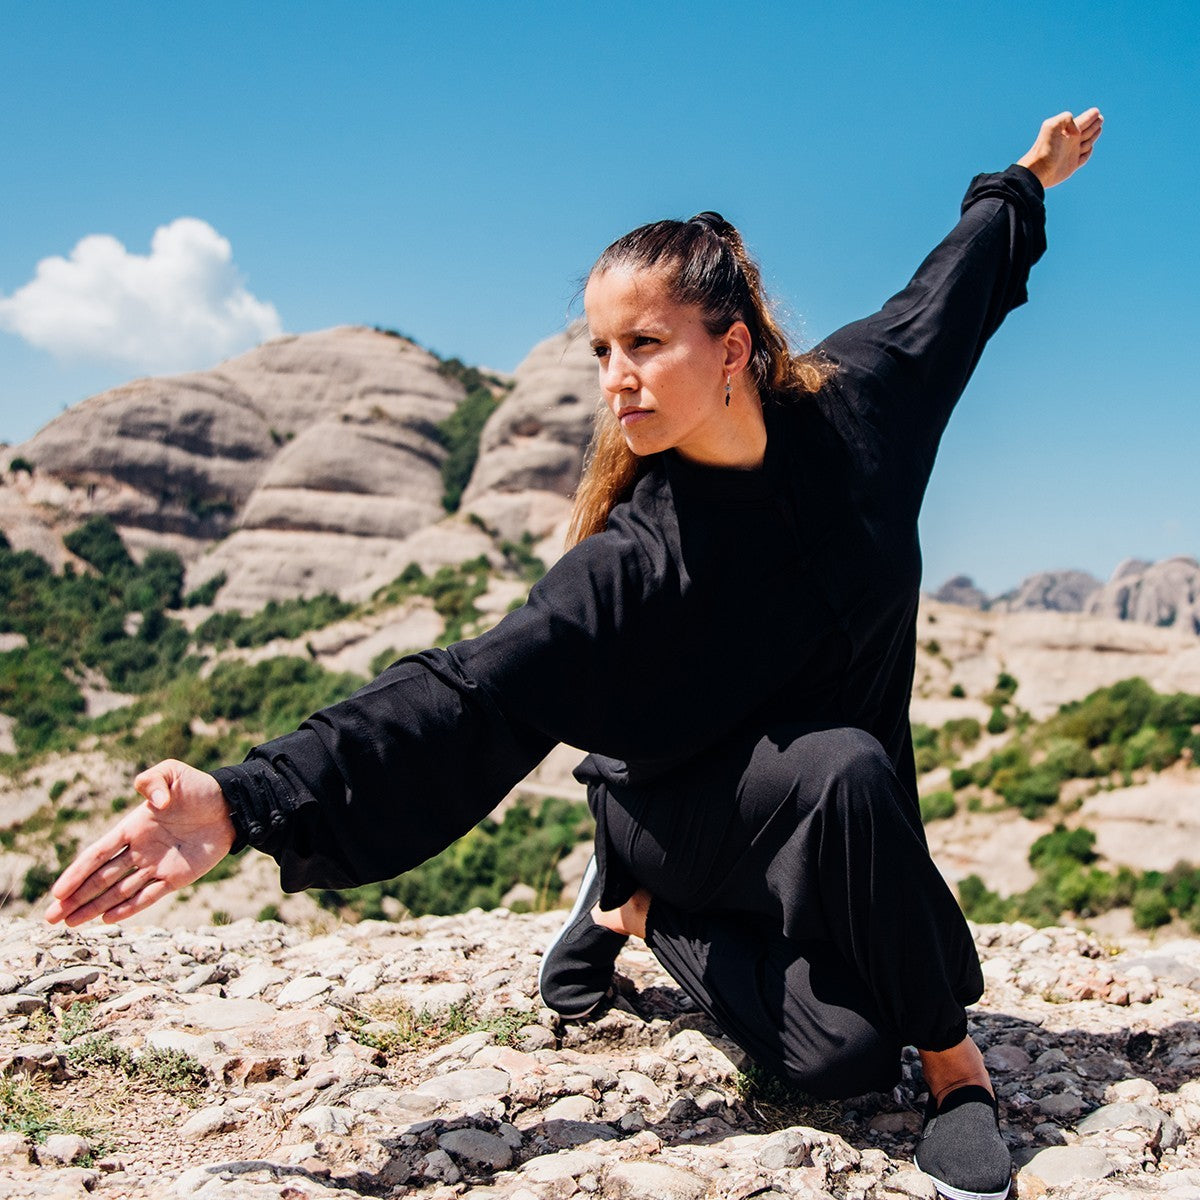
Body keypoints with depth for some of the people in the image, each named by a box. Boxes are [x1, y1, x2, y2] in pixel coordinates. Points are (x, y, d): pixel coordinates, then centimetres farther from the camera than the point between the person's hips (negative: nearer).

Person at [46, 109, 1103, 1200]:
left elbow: (946, 295, 6)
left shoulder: (850, 399, -14)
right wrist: (251, 802, -43)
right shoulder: (634, 560, -26)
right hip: (679, 807, -5)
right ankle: (950, 1056, -10)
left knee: (851, 1049, -9)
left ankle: (646, 909, 14)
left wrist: (1023, 183, 23)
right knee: (847, 772, -36)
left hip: (816, 816, 5)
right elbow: (468, 697, -32)